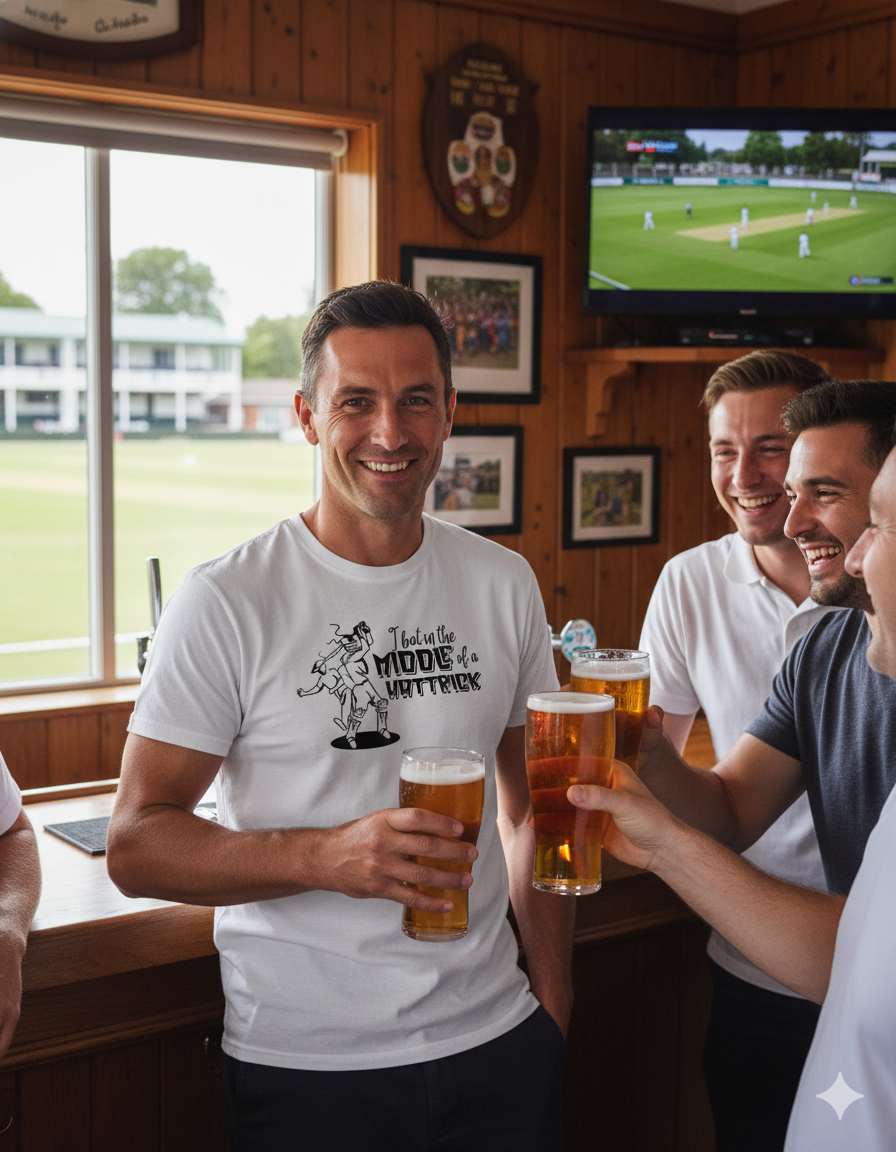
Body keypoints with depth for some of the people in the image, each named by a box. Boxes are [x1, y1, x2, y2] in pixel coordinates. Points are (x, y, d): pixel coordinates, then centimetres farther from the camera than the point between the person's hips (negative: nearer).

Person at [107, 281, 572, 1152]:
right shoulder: (227, 602, -13)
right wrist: (325, 856, -27)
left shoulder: (504, 586, 2)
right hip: (302, 1063, -3)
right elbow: (135, 846, -13)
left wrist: (553, 997, 6)